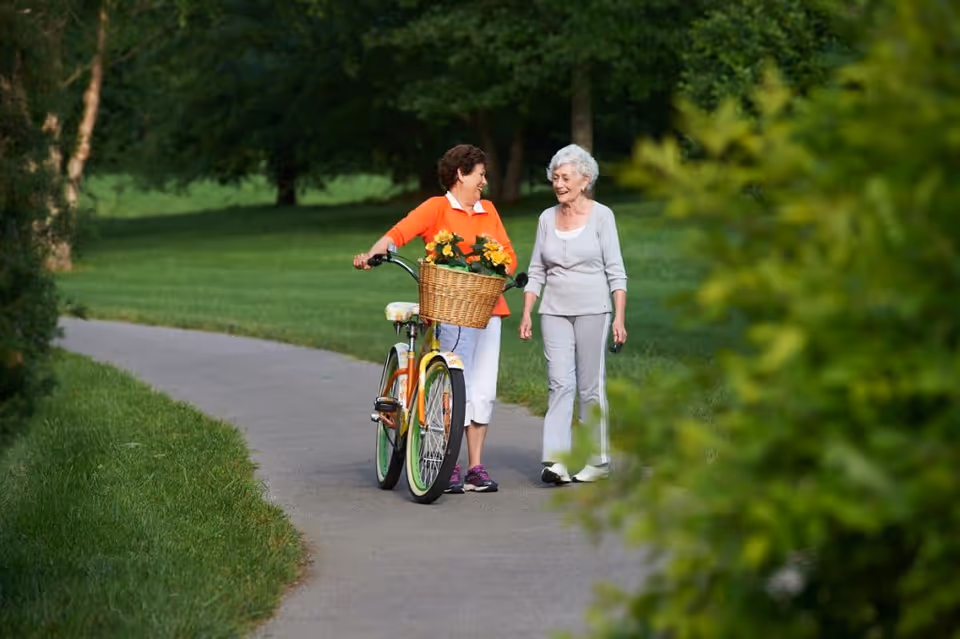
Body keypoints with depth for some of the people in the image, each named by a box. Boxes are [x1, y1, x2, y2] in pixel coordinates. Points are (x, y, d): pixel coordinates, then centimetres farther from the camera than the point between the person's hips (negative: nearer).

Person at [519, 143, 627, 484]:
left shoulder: (601, 216, -1)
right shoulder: (547, 218, 9)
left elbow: (615, 271, -2)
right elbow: (536, 271, 14)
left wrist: (619, 316, -9)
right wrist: (526, 313, 7)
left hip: (592, 310, -3)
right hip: (554, 312, 3)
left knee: (591, 386, 1)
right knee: (560, 383, -7)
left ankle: (598, 460, 11)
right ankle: (555, 461, -14)